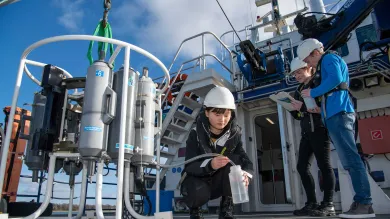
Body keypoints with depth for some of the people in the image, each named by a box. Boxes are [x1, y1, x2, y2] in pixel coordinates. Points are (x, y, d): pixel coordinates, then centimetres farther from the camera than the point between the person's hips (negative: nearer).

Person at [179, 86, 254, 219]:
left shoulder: (234, 135, -9)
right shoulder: (196, 135, -18)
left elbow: (247, 162, -16)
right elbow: (190, 167, -27)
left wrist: (245, 174, -41)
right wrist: (210, 164, -48)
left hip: (219, 183, 3)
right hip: (197, 180, -3)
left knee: (234, 160, -24)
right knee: (199, 193, -37)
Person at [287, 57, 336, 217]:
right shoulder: (299, 91, 21)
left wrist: (303, 107, -18)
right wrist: (291, 106, 2)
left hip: (319, 129, -8)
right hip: (306, 132, 8)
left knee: (323, 165, -8)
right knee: (302, 166, 2)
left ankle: (328, 205, -4)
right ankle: (312, 203, 7)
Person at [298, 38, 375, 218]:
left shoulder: (329, 58, 2)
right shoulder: (327, 65, 30)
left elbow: (336, 78, -17)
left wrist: (313, 92, -7)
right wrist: (320, 109, 17)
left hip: (338, 113, -10)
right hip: (335, 114, 10)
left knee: (350, 159, -13)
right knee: (350, 159, 5)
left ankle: (364, 204, -12)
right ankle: (362, 203, 6)